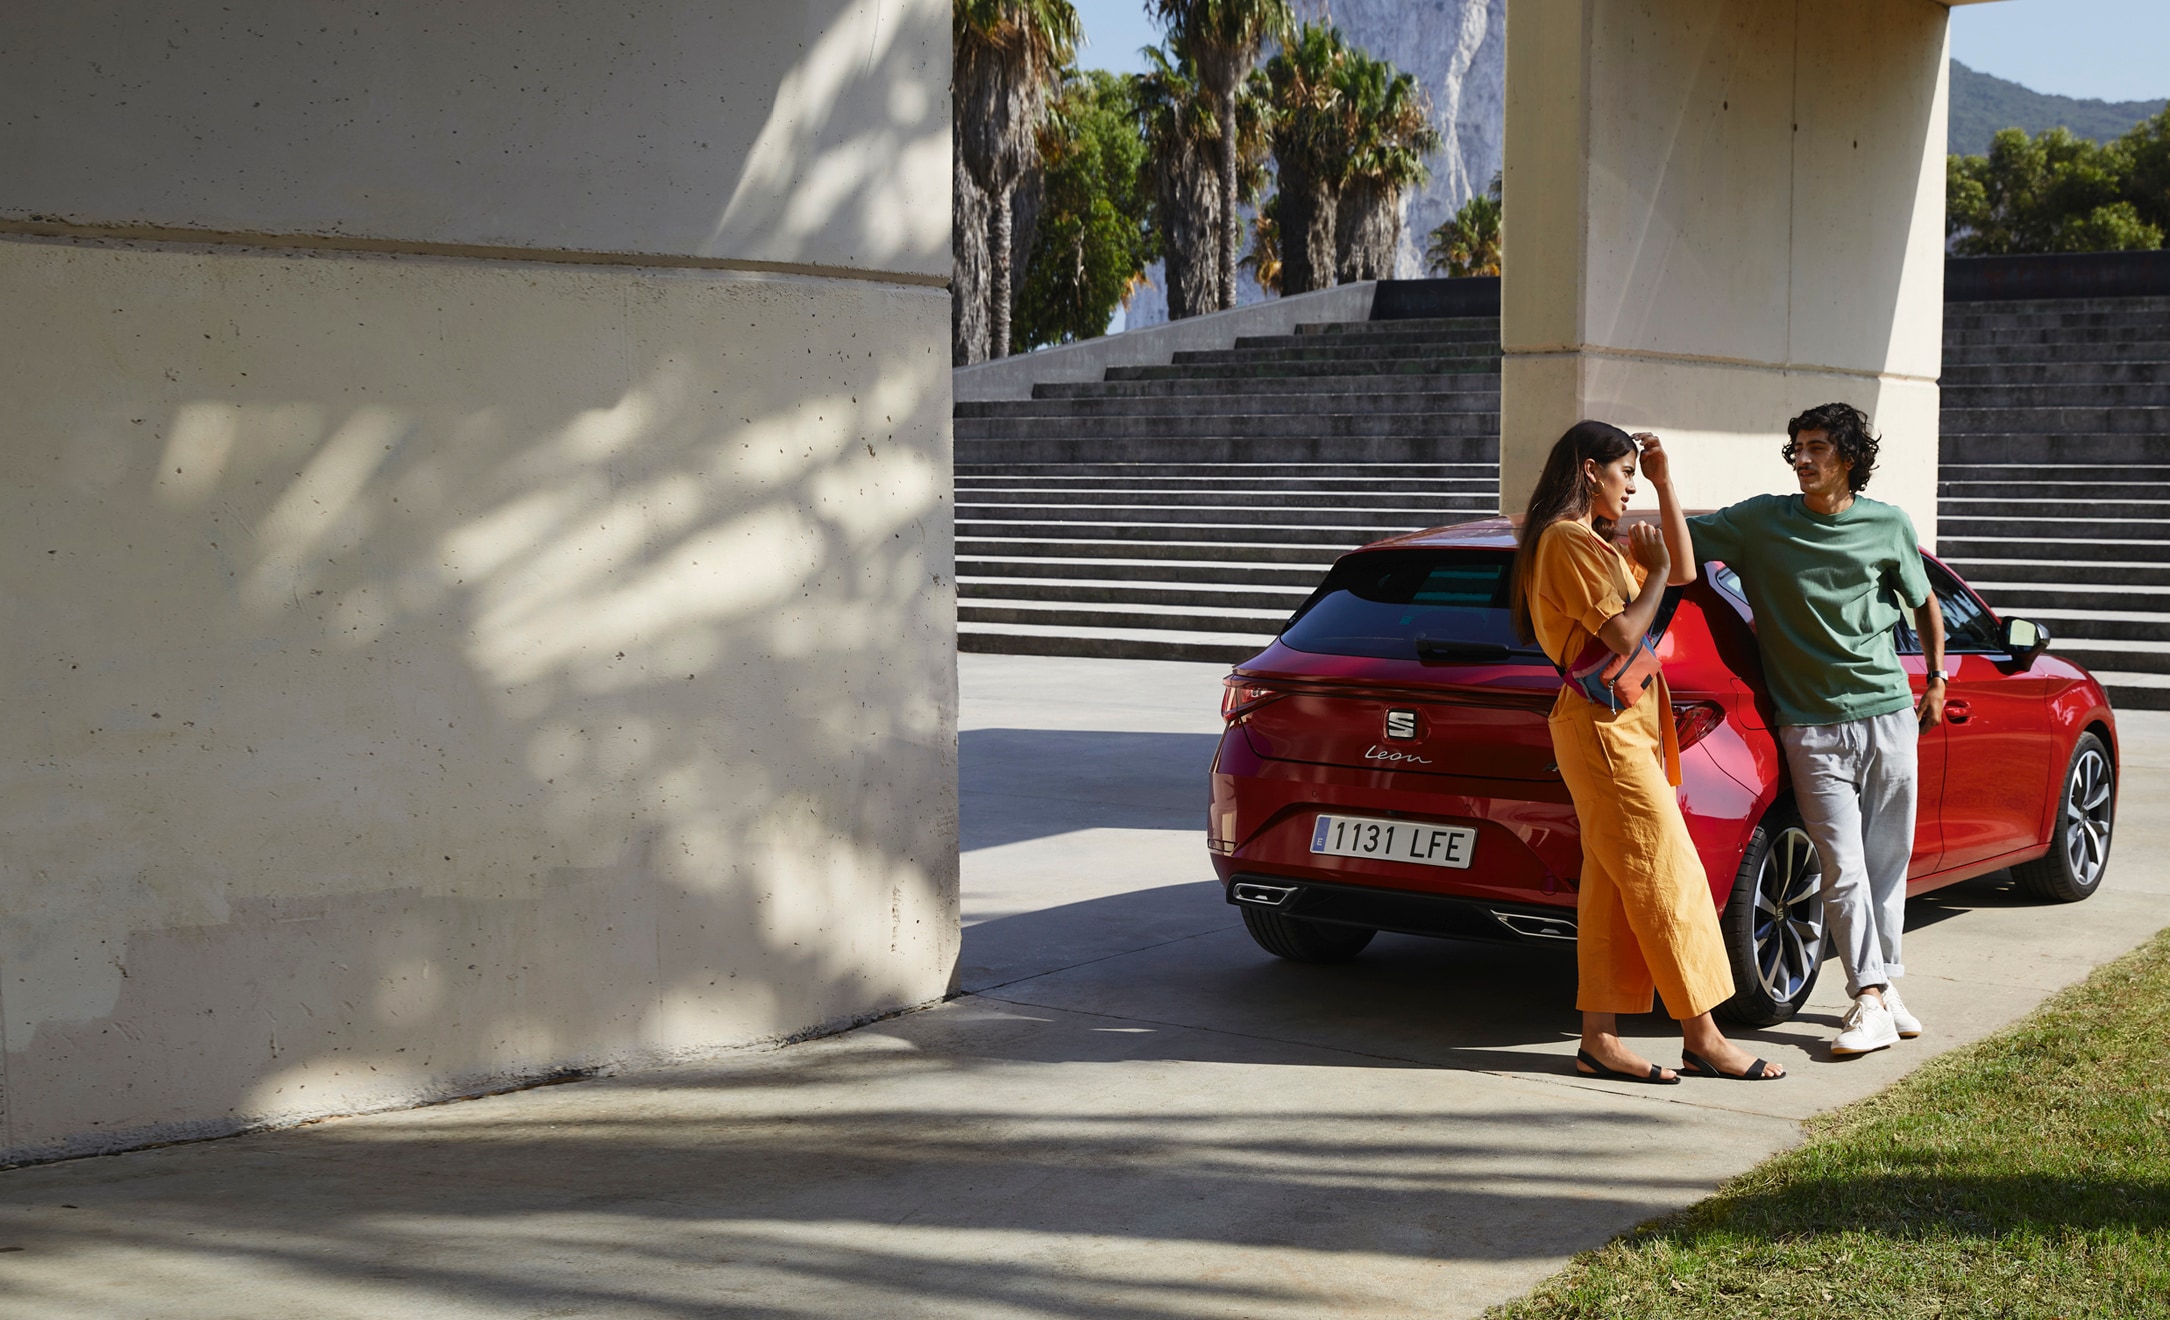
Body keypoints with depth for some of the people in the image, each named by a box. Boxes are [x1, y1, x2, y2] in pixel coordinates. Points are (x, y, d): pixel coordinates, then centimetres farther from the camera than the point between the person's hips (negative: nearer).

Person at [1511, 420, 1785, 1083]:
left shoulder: (1593, 542, 19)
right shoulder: (1569, 541, -13)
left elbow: (1684, 571, 22)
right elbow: (1624, 634, -19)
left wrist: (1664, 487, 17)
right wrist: (1654, 569, -6)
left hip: (1620, 726, 10)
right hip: (1605, 727, -10)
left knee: (1611, 887, 7)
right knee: (1668, 879, -6)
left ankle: (1600, 1041, 8)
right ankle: (1702, 1040, -1)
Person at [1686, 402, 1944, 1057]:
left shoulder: (1890, 525, 4)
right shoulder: (1761, 522, 0)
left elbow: (1924, 603, 19)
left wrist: (1937, 679, 18)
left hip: (1889, 714, 2)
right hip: (1813, 727, -2)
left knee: (1888, 861, 7)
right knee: (1844, 867, -8)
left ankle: (1884, 983, 21)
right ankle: (1870, 1001, -6)